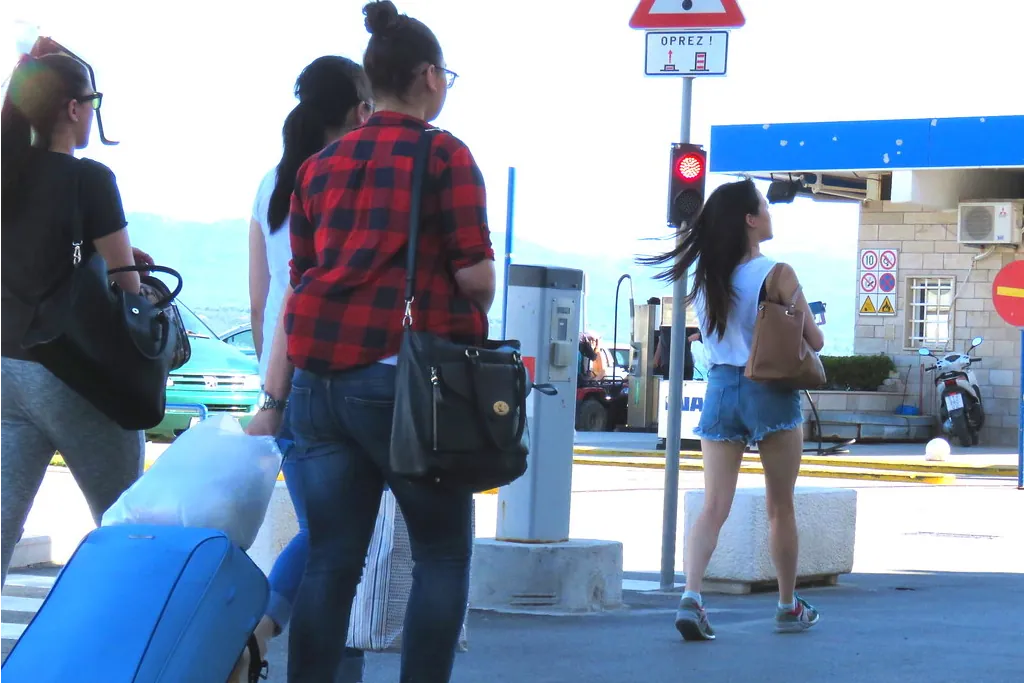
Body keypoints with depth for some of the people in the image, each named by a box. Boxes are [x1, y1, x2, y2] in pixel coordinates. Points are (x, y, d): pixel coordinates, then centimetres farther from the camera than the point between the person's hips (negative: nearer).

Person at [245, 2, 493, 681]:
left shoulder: (321, 165, 15)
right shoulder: (446, 155, -1)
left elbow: (299, 287, 13)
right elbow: (476, 274, -8)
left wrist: (273, 400, 13)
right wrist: (469, 323, 15)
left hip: (320, 381, 5)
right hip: (405, 379, -5)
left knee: (331, 561, 6)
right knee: (443, 553, 8)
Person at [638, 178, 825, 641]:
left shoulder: (705, 279, 5)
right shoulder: (776, 275, -10)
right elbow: (815, 341, -4)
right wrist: (805, 321, 17)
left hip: (719, 390, 4)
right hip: (770, 392, -4)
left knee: (713, 506, 0)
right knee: (780, 508, 10)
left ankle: (691, 594, -21)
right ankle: (789, 607, 21)